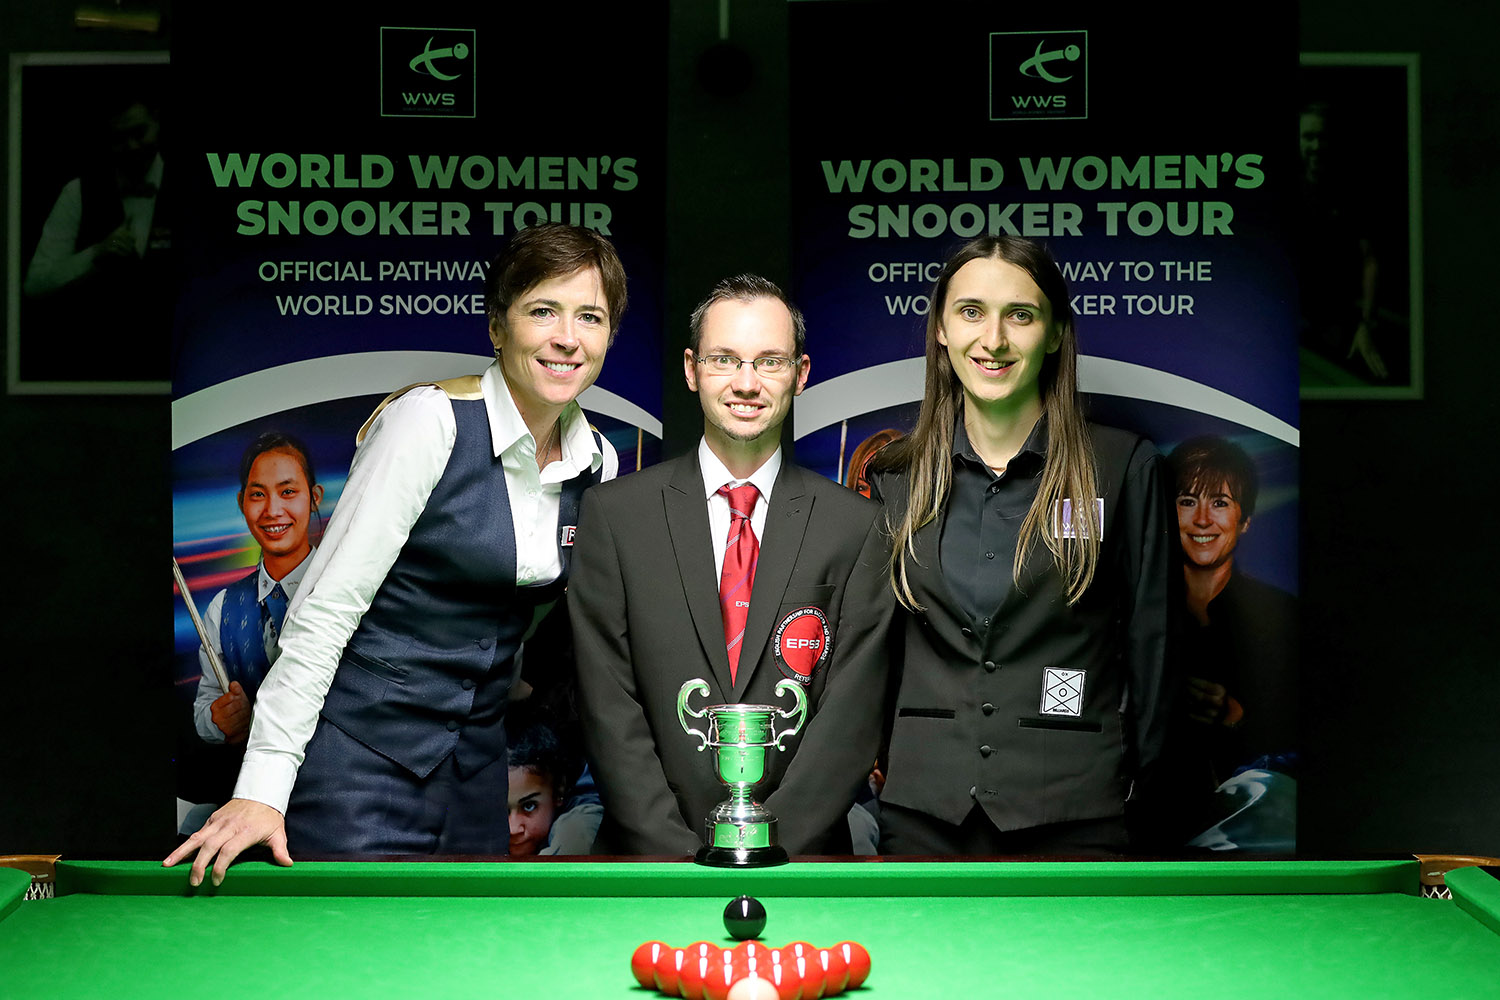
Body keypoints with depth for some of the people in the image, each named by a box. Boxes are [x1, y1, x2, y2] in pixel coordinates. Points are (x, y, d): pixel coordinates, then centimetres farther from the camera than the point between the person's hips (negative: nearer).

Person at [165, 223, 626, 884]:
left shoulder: (597, 464, 3)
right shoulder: (429, 422, -16)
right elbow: (323, 610, -17)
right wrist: (262, 787, -20)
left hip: (477, 772, 6)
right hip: (363, 755, -6)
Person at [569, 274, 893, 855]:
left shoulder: (854, 526, 4)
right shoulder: (613, 514, 4)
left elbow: (850, 718, 0)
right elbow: (609, 709, 0)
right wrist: (680, 860, -8)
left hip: (801, 857, 0)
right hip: (650, 853, 0)